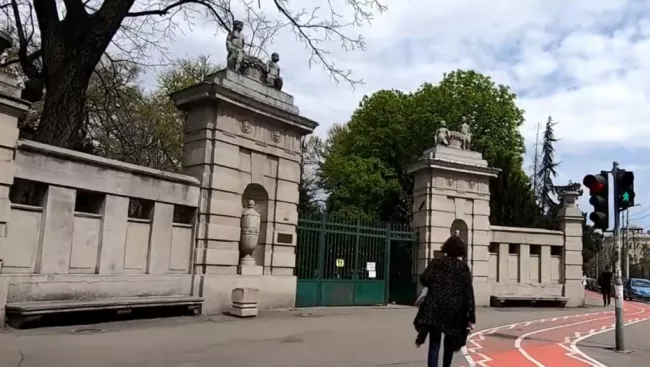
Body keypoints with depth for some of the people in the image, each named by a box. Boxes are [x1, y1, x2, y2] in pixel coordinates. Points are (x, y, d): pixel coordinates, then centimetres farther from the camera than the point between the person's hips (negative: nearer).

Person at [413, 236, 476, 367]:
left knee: (434, 343, -3)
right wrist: (471, 316, -3)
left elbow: (425, 279, -10)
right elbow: (469, 292, -3)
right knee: (450, 342, 22)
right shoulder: (463, 267, 3)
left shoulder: (436, 262, 4)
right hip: (454, 310, 1)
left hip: (435, 308, -1)